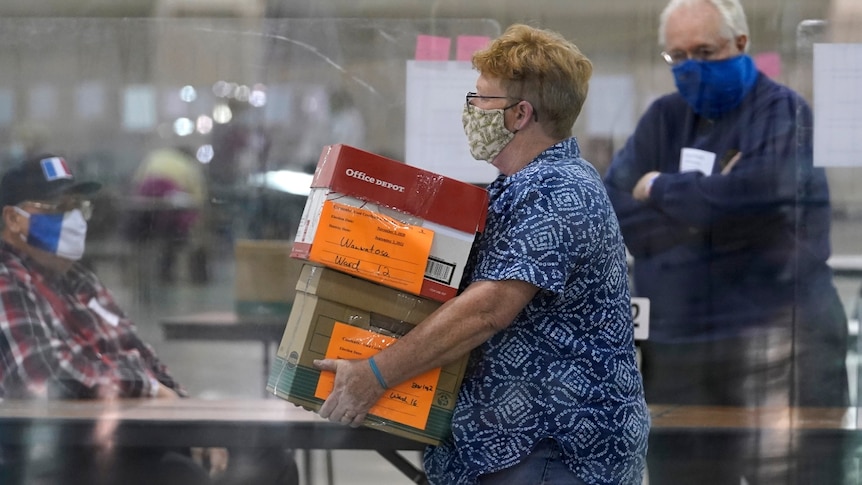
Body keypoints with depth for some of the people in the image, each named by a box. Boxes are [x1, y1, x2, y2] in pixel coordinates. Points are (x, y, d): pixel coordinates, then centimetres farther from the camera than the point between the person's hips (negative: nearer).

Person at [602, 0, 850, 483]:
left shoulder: (782, 111, -2)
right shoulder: (664, 119, 15)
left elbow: (760, 195, -22)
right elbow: (614, 213, 2)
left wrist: (661, 189, -6)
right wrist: (708, 203, -11)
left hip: (777, 341, -6)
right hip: (675, 353, 6)